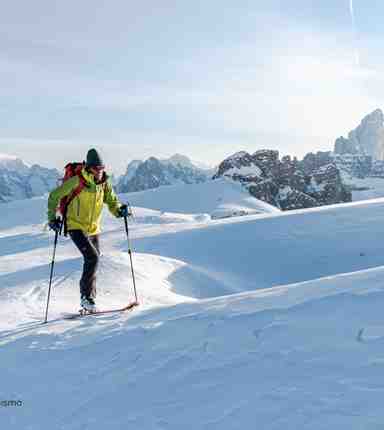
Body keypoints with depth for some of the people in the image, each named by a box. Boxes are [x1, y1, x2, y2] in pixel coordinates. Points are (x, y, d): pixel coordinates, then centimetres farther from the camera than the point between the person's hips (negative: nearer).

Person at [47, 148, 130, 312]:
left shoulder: (105, 184, -3)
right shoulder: (77, 181, -17)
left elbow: (112, 202, 3)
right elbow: (54, 196, -8)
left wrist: (120, 209, -20)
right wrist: (52, 218, -14)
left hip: (93, 229, 6)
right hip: (76, 227, -6)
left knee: (93, 261, 11)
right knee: (93, 258, -20)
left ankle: (88, 299, 26)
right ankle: (86, 296, -7)